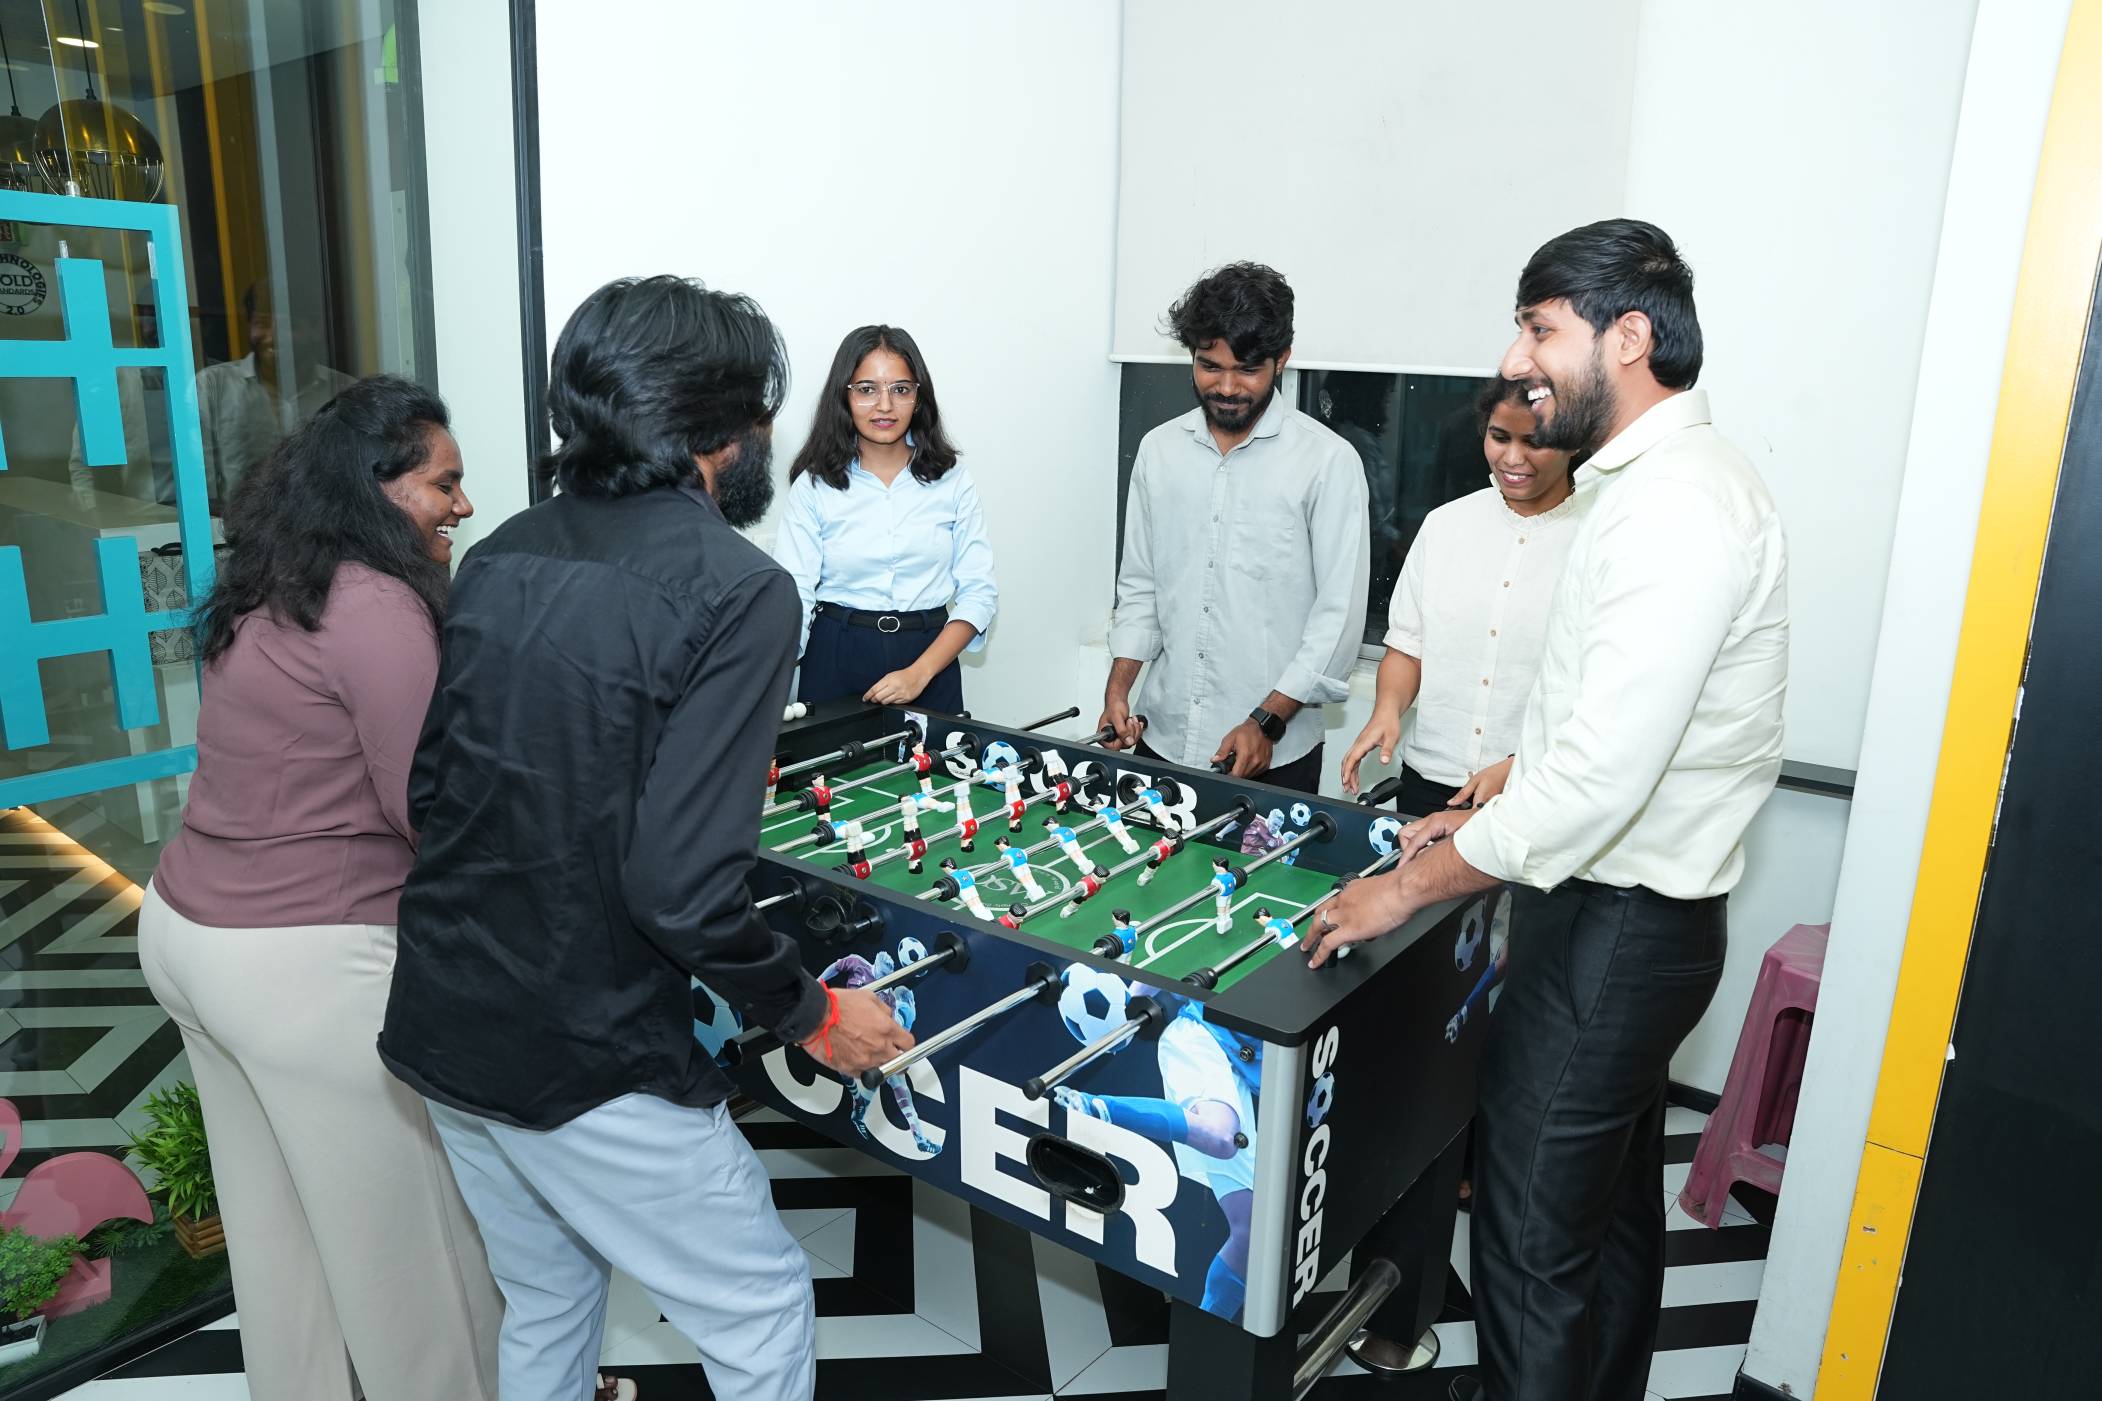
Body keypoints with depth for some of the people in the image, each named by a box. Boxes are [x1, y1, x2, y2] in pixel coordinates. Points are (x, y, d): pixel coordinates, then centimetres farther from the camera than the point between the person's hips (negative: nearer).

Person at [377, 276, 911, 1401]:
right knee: (761, 1309, 16)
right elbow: (683, 889, -25)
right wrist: (814, 1015, -9)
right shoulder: (735, 591, -19)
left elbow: (428, 789, 7)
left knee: (544, 1307, 28)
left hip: (441, 1025, 7)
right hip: (588, 1063, -7)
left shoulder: (498, 560, 1)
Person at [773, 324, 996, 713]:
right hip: (835, 658, -1)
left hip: (931, 654, 1)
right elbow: (792, 595, -9)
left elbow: (979, 592, -3)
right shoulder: (814, 486, -2)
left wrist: (919, 674, -15)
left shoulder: (952, 480, 1)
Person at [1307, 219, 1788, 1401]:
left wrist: (1413, 886, -19)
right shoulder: (1675, 483, 11)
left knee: (1532, 1228, 2)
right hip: (1634, 913, 10)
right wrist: (1483, 819, 13)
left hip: (1614, 928, -10)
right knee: (1614, 1200, 23)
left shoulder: (1679, 507, -23)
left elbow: (1601, 774, -28)